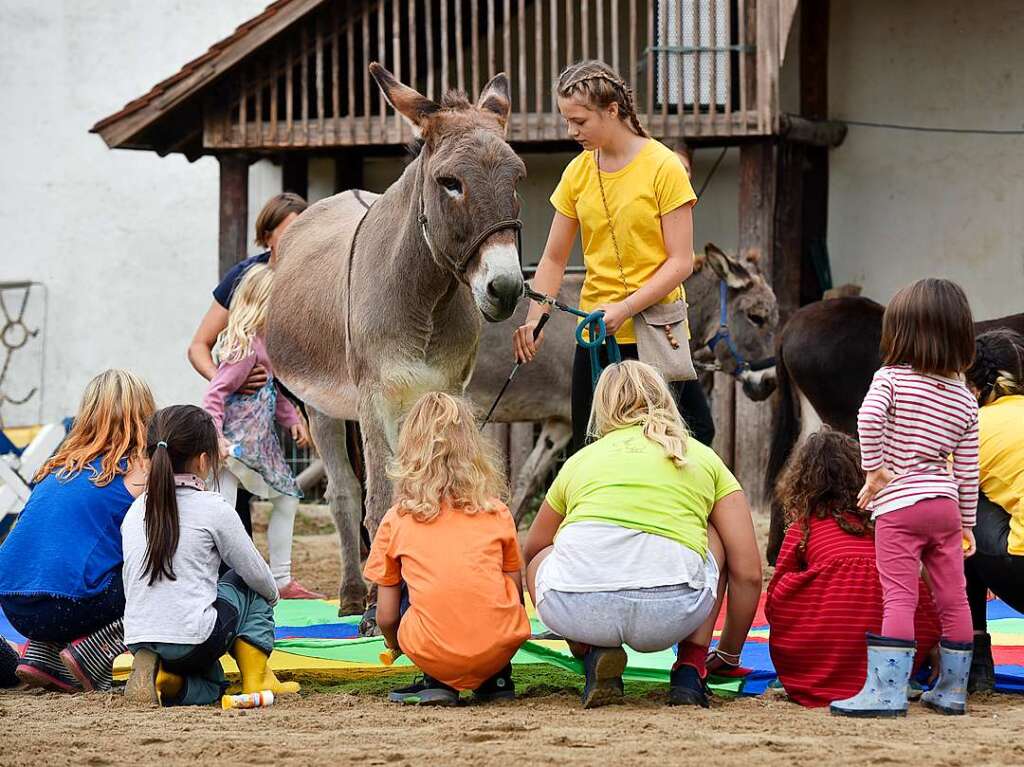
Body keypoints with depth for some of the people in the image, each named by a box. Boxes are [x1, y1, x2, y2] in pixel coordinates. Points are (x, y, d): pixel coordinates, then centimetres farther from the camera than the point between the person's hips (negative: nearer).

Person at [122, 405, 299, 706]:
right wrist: (273, 596, 28)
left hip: (138, 640, 5)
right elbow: (257, 575, 6)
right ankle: (255, 679, 14)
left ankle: (166, 678, -1)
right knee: (249, 587, 22)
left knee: (211, 686, 30)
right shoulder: (214, 509, -4)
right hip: (191, 640, -5)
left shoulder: (135, 511, 11)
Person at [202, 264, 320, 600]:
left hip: (261, 443, 11)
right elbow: (215, 394, -24)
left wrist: (292, 419, 17)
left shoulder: (268, 343, 9)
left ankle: (282, 580, 28)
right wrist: (216, 437, -31)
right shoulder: (245, 348, -21)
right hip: (237, 444, -10)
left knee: (287, 499, 19)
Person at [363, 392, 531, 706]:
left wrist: (395, 646, 34)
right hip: (498, 647, 2)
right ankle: (497, 680, 21)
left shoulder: (396, 521, 8)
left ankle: (436, 682, 12)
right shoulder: (497, 513, 11)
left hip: (433, 652, -2)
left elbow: (386, 618, 11)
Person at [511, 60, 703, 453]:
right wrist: (535, 320, -4)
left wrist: (625, 309, -22)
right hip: (594, 335, 5)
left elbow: (681, 262, -11)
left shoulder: (663, 167, -9)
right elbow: (554, 259, 11)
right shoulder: (578, 173, 7)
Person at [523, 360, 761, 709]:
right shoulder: (705, 458, 25)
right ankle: (690, 670, 19)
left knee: (540, 560, 38)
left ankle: (592, 653, 9)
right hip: (669, 613, 0)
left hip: (574, 608, 0)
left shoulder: (582, 458, 28)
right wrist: (729, 654, 35)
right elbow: (748, 571, 19)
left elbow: (532, 549, 42)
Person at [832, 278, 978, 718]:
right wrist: (967, 525, 17)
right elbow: (967, 472, 9)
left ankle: (887, 691, -16)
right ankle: (952, 690, 18)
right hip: (945, 503, 5)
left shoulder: (891, 378, -4)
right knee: (952, 597, 11)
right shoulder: (965, 401, 8)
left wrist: (874, 469, -14)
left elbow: (869, 416, -25)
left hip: (898, 505, -4)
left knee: (899, 598, -9)